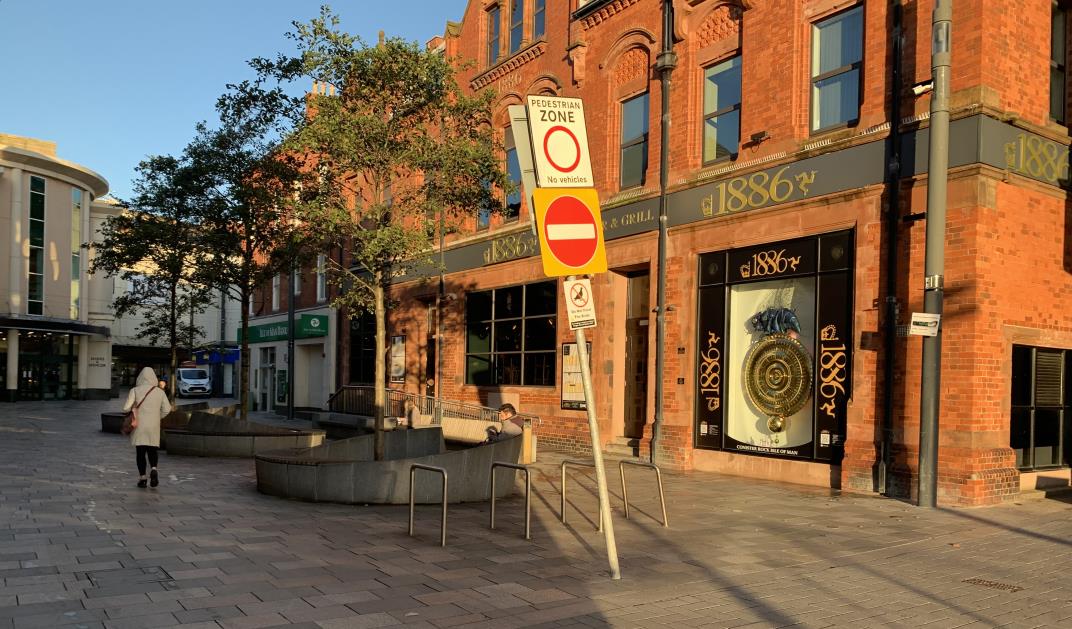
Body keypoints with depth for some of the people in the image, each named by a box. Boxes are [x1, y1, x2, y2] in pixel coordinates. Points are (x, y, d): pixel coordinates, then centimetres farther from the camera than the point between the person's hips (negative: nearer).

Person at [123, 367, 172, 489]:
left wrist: (132, 410, 10)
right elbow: (167, 409, -1)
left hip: (139, 426, -1)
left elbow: (126, 408, -12)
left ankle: (142, 477, 5)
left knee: (140, 452, 7)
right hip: (154, 427, 1)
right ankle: (153, 469, -12)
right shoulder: (160, 392, 1)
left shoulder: (135, 390, -5)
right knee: (152, 451, 13)